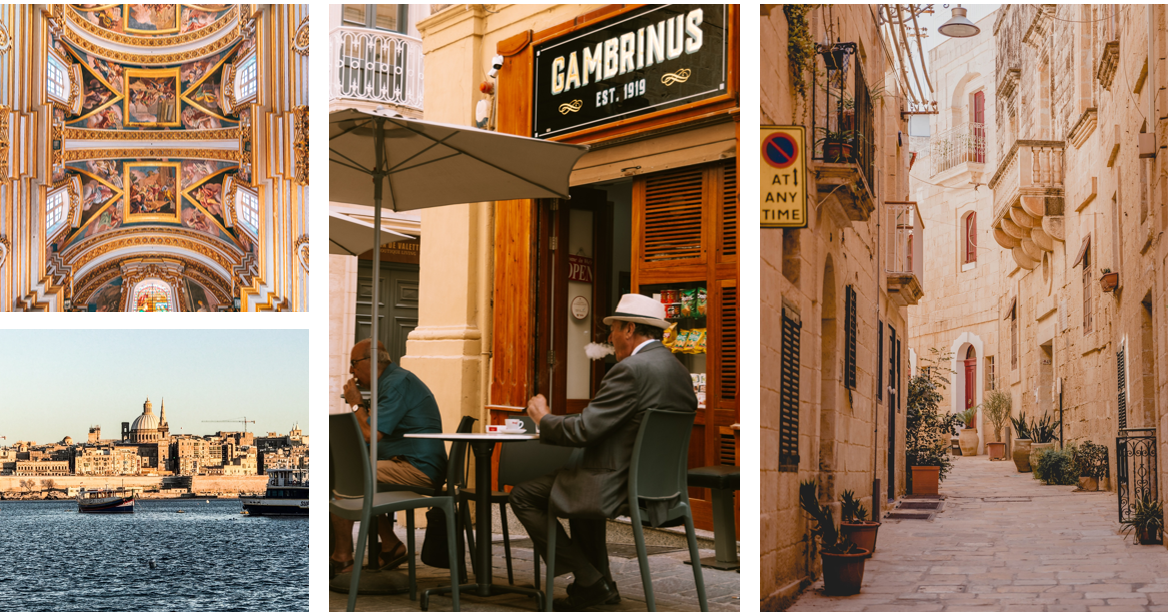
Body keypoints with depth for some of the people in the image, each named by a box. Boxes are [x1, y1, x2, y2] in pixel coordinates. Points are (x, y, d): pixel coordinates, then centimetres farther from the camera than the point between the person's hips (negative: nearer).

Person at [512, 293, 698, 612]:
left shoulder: (631, 370, -20)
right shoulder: (680, 371, 8)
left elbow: (582, 430, -21)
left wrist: (544, 419, -2)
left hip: (619, 487, -10)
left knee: (523, 495, 4)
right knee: (583, 479, 37)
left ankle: (591, 581, 5)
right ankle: (598, 583, 33)